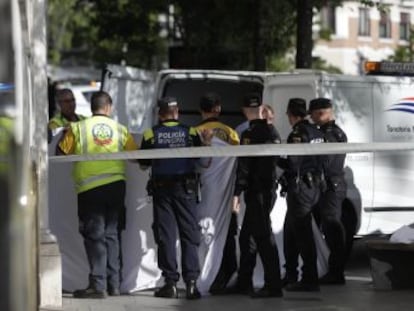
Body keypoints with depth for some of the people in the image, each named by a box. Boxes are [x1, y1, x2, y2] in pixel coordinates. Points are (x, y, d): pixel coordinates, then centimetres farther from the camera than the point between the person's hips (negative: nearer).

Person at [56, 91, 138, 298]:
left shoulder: (78, 128, -2)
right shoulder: (119, 129, 4)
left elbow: (61, 153, 0)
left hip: (90, 188, -3)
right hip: (116, 185, 3)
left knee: (94, 235, -1)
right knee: (110, 233, 13)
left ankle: (98, 285, -9)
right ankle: (113, 284, 14)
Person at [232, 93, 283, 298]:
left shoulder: (250, 134, -15)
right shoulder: (272, 132, 12)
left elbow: (243, 166, -19)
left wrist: (237, 193, -19)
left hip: (256, 192, -9)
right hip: (269, 189, 9)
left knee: (264, 238, -9)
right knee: (247, 237, 17)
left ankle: (273, 286, -12)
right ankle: (244, 283, 23)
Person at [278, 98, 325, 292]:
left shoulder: (298, 134, -16)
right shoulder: (316, 133, 11)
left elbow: (293, 165, -21)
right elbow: (320, 162, 14)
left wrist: (276, 160, -7)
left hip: (299, 188, -9)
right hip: (313, 187, 9)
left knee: (303, 234, -6)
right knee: (290, 232, 19)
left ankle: (310, 280, -5)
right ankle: (290, 275, 26)